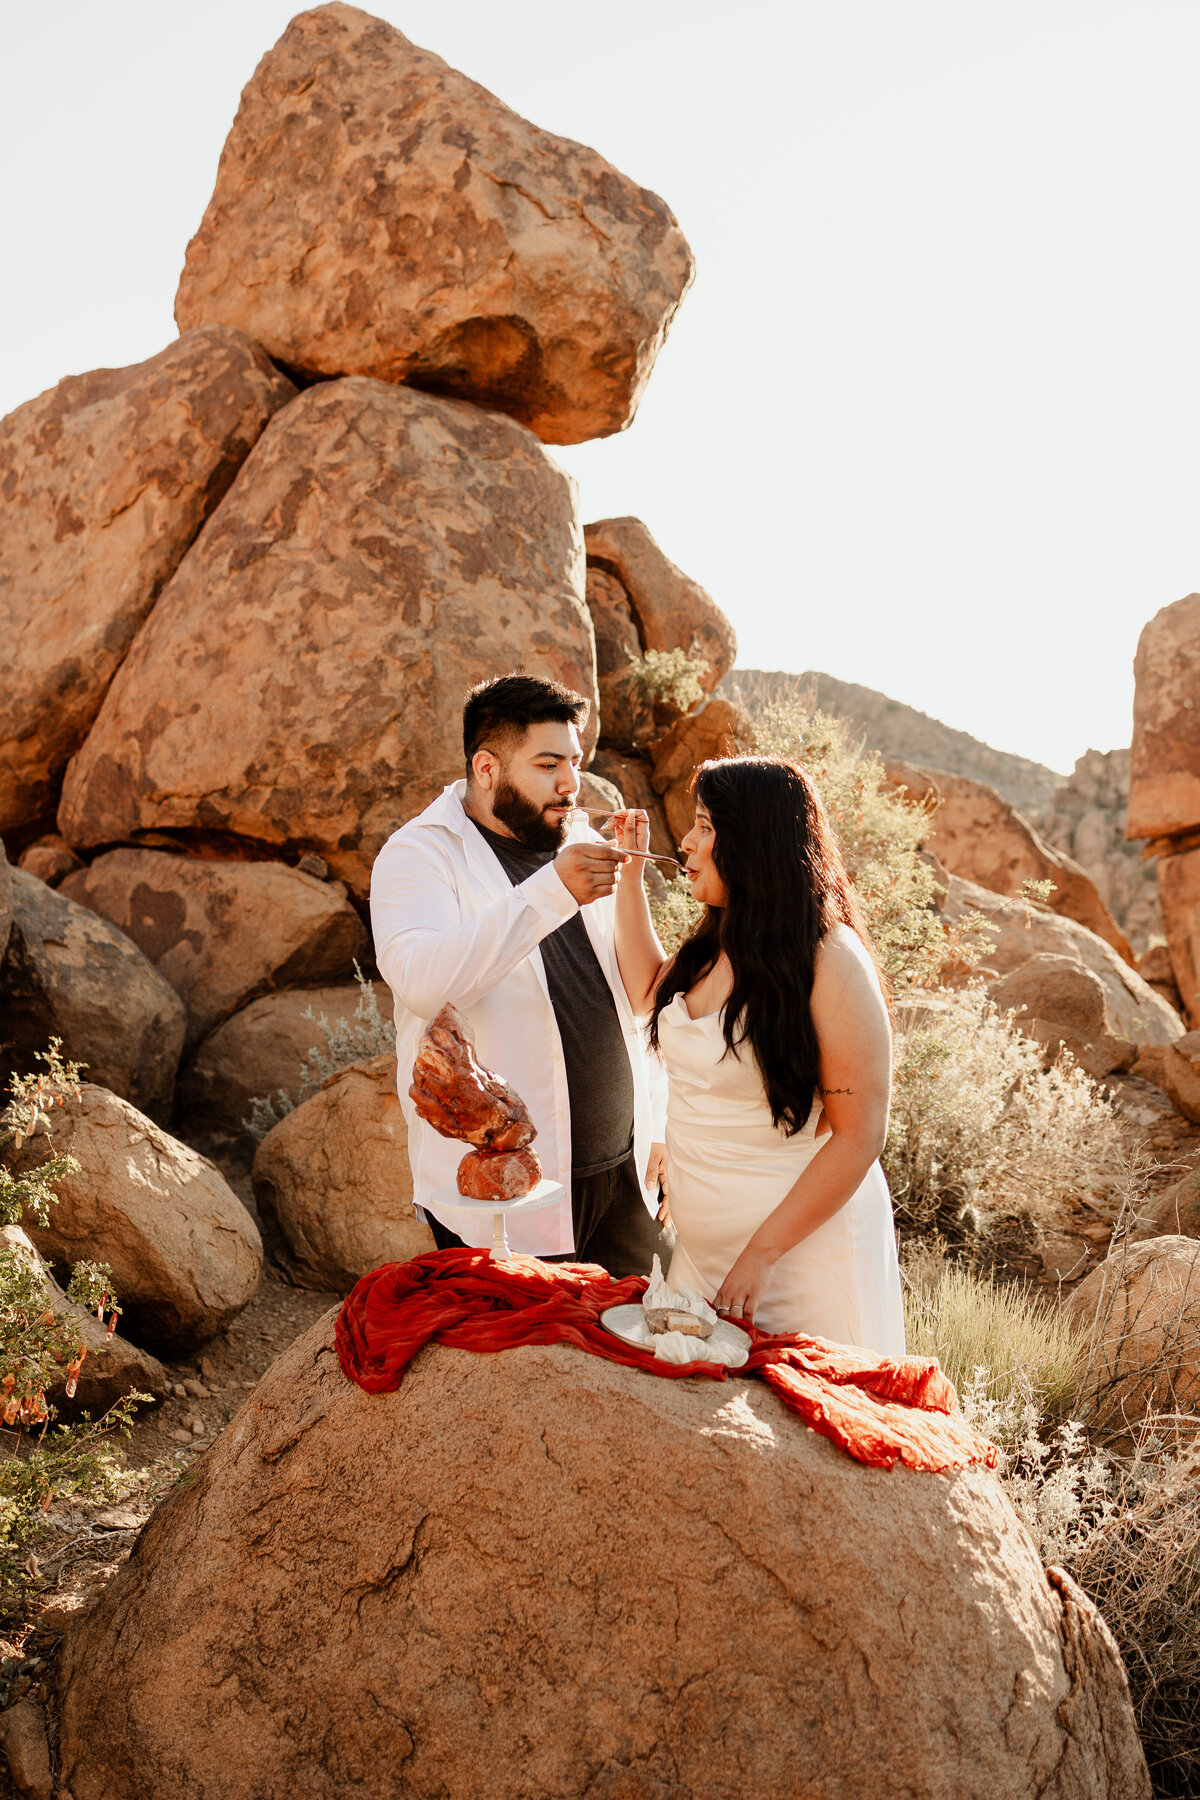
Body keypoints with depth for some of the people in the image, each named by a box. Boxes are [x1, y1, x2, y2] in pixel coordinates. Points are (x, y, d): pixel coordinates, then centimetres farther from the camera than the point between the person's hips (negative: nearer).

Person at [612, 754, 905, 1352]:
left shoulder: (828, 961, -18)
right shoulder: (714, 947, 5)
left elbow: (858, 1136, -19)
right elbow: (648, 993, 26)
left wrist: (762, 1253, -20)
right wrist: (630, 871, 17)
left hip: (803, 1244, -7)